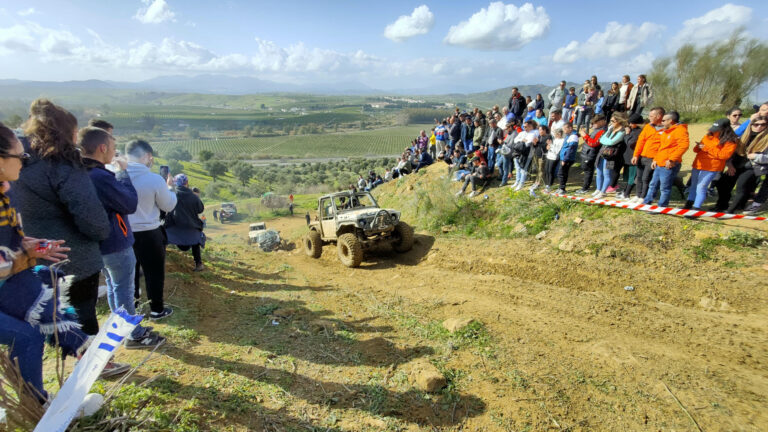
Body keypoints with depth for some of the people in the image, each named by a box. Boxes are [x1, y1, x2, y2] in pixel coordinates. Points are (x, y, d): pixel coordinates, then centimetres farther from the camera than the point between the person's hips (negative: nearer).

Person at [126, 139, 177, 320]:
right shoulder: (155, 179, -20)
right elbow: (168, 205, -7)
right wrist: (169, 187, 10)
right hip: (148, 234, -4)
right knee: (154, 273, 12)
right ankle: (157, 309, 24)